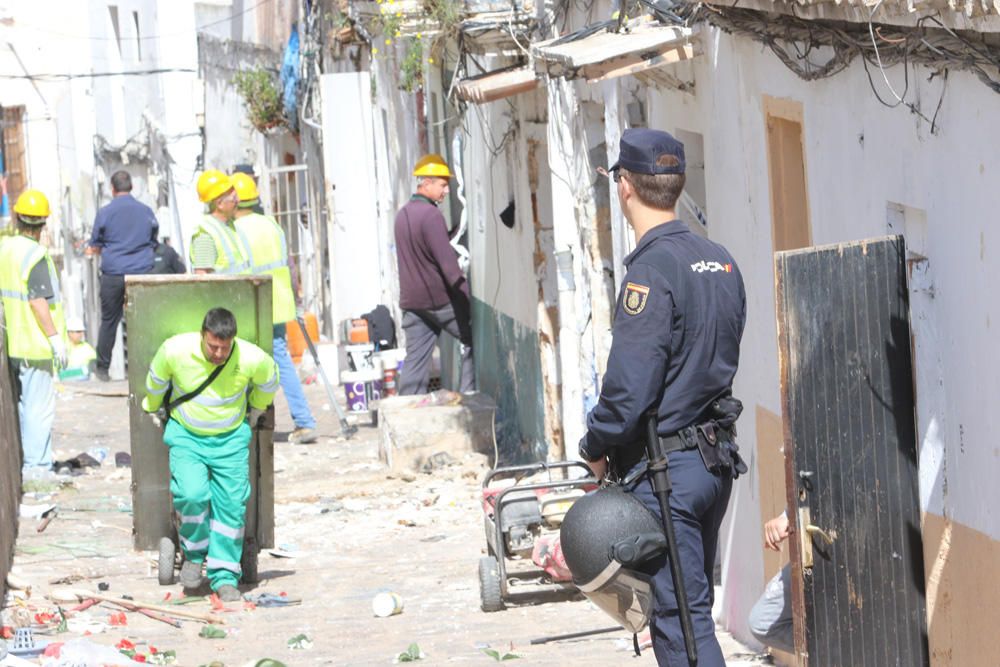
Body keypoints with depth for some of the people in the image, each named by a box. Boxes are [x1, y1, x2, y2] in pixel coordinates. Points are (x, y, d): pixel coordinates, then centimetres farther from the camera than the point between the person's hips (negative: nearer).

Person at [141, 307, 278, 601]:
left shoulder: (252, 359, -18)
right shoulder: (175, 351, -20)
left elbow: (269, 380, 8)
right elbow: (156, 381, 4)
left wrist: (255, 409, 22)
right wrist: (152, 409, 20)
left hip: (231, 438, 1)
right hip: (186, 435, -1)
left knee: (231, 504, -5)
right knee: (192, 494, -22)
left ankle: (225, 577, 7)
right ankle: (193, 555, 3)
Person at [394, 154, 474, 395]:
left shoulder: (402, 215, 11)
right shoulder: (430, 215, -15)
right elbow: (447, 262, -19)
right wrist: (466, 294, -18)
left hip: (412, 300, 8)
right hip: (440, 298, -8)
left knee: (415, 360, 6)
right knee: (475, 342, 5)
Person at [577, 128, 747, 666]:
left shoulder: (652, 268, -18)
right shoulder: (720, 262, 9)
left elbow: (629, 383, -22)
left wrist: (596, 447, -5)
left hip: (663, 468, -9)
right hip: (716, 459, 9)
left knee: (681, 618, -6)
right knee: (692, 607, 17)